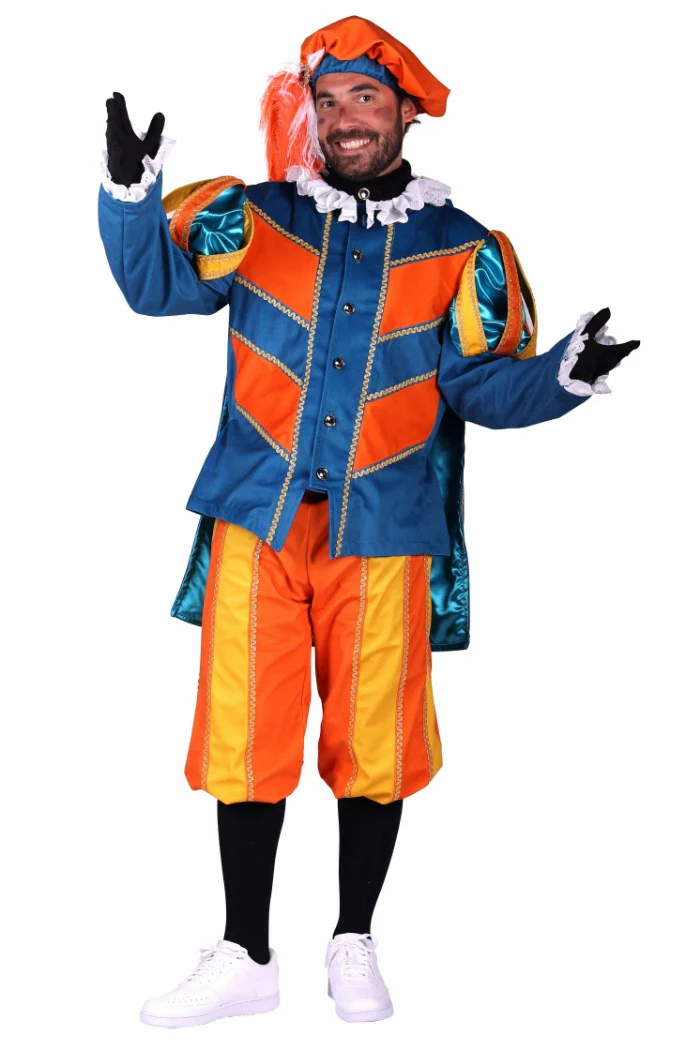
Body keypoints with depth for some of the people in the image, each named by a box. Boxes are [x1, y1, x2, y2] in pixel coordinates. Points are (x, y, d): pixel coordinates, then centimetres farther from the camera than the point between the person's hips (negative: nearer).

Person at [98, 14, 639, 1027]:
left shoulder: (461, 249, 5)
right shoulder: (253, 219, 6)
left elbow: (483, 384, 3)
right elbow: (157, 281, 3)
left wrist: (564, 375, -16)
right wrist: (132, 192, -14)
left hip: (384, 532, 0)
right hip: (257, 518, 1)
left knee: (374, 742, 6)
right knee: (244, 735, 3)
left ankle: (354, 944, 27)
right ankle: (245, 958, 19)